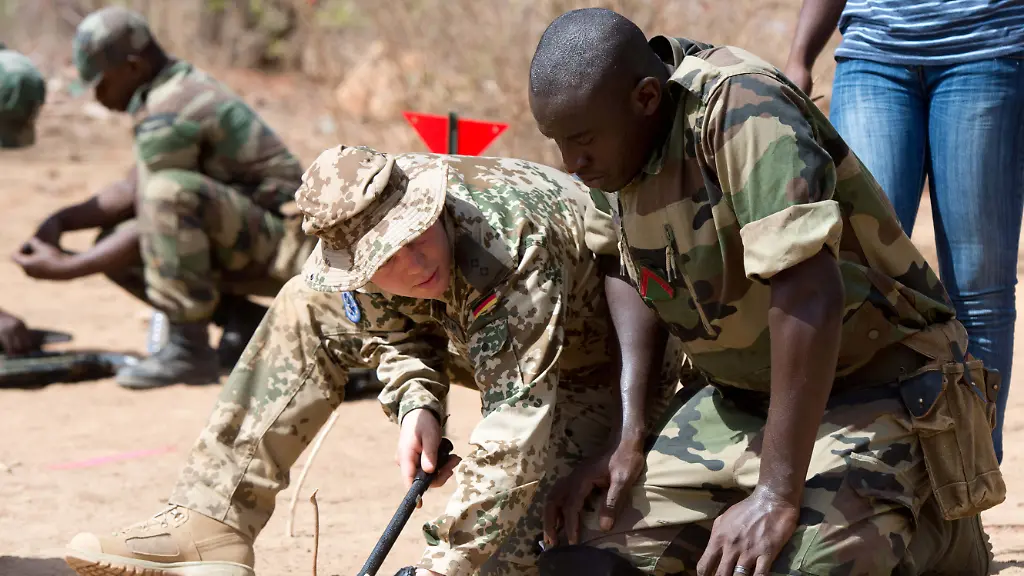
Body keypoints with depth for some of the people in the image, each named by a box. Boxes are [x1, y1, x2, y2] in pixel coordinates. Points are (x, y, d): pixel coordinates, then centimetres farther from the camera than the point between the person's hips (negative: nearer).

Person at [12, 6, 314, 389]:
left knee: (170, 190, -33)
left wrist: (64, 268, -12)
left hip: (282, 250, -10)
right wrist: (60, 221, 4)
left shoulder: (166, 117, -19)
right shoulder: (186, 87, 11)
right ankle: (246, 325, 8)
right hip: (246, 249, 10)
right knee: (113, 246, 7)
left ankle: (189, 350, -24)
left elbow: (152, 215, -17)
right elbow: (132, 192, 15)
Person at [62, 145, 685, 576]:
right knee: (310, 307, -3)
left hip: (600, 367, -6)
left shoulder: (513, 247, -43)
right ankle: (212, 525, -5)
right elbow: (397, 328, 0)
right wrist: (417, 402, -21)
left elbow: (516, 433, -44)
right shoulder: (362, 245, -21)